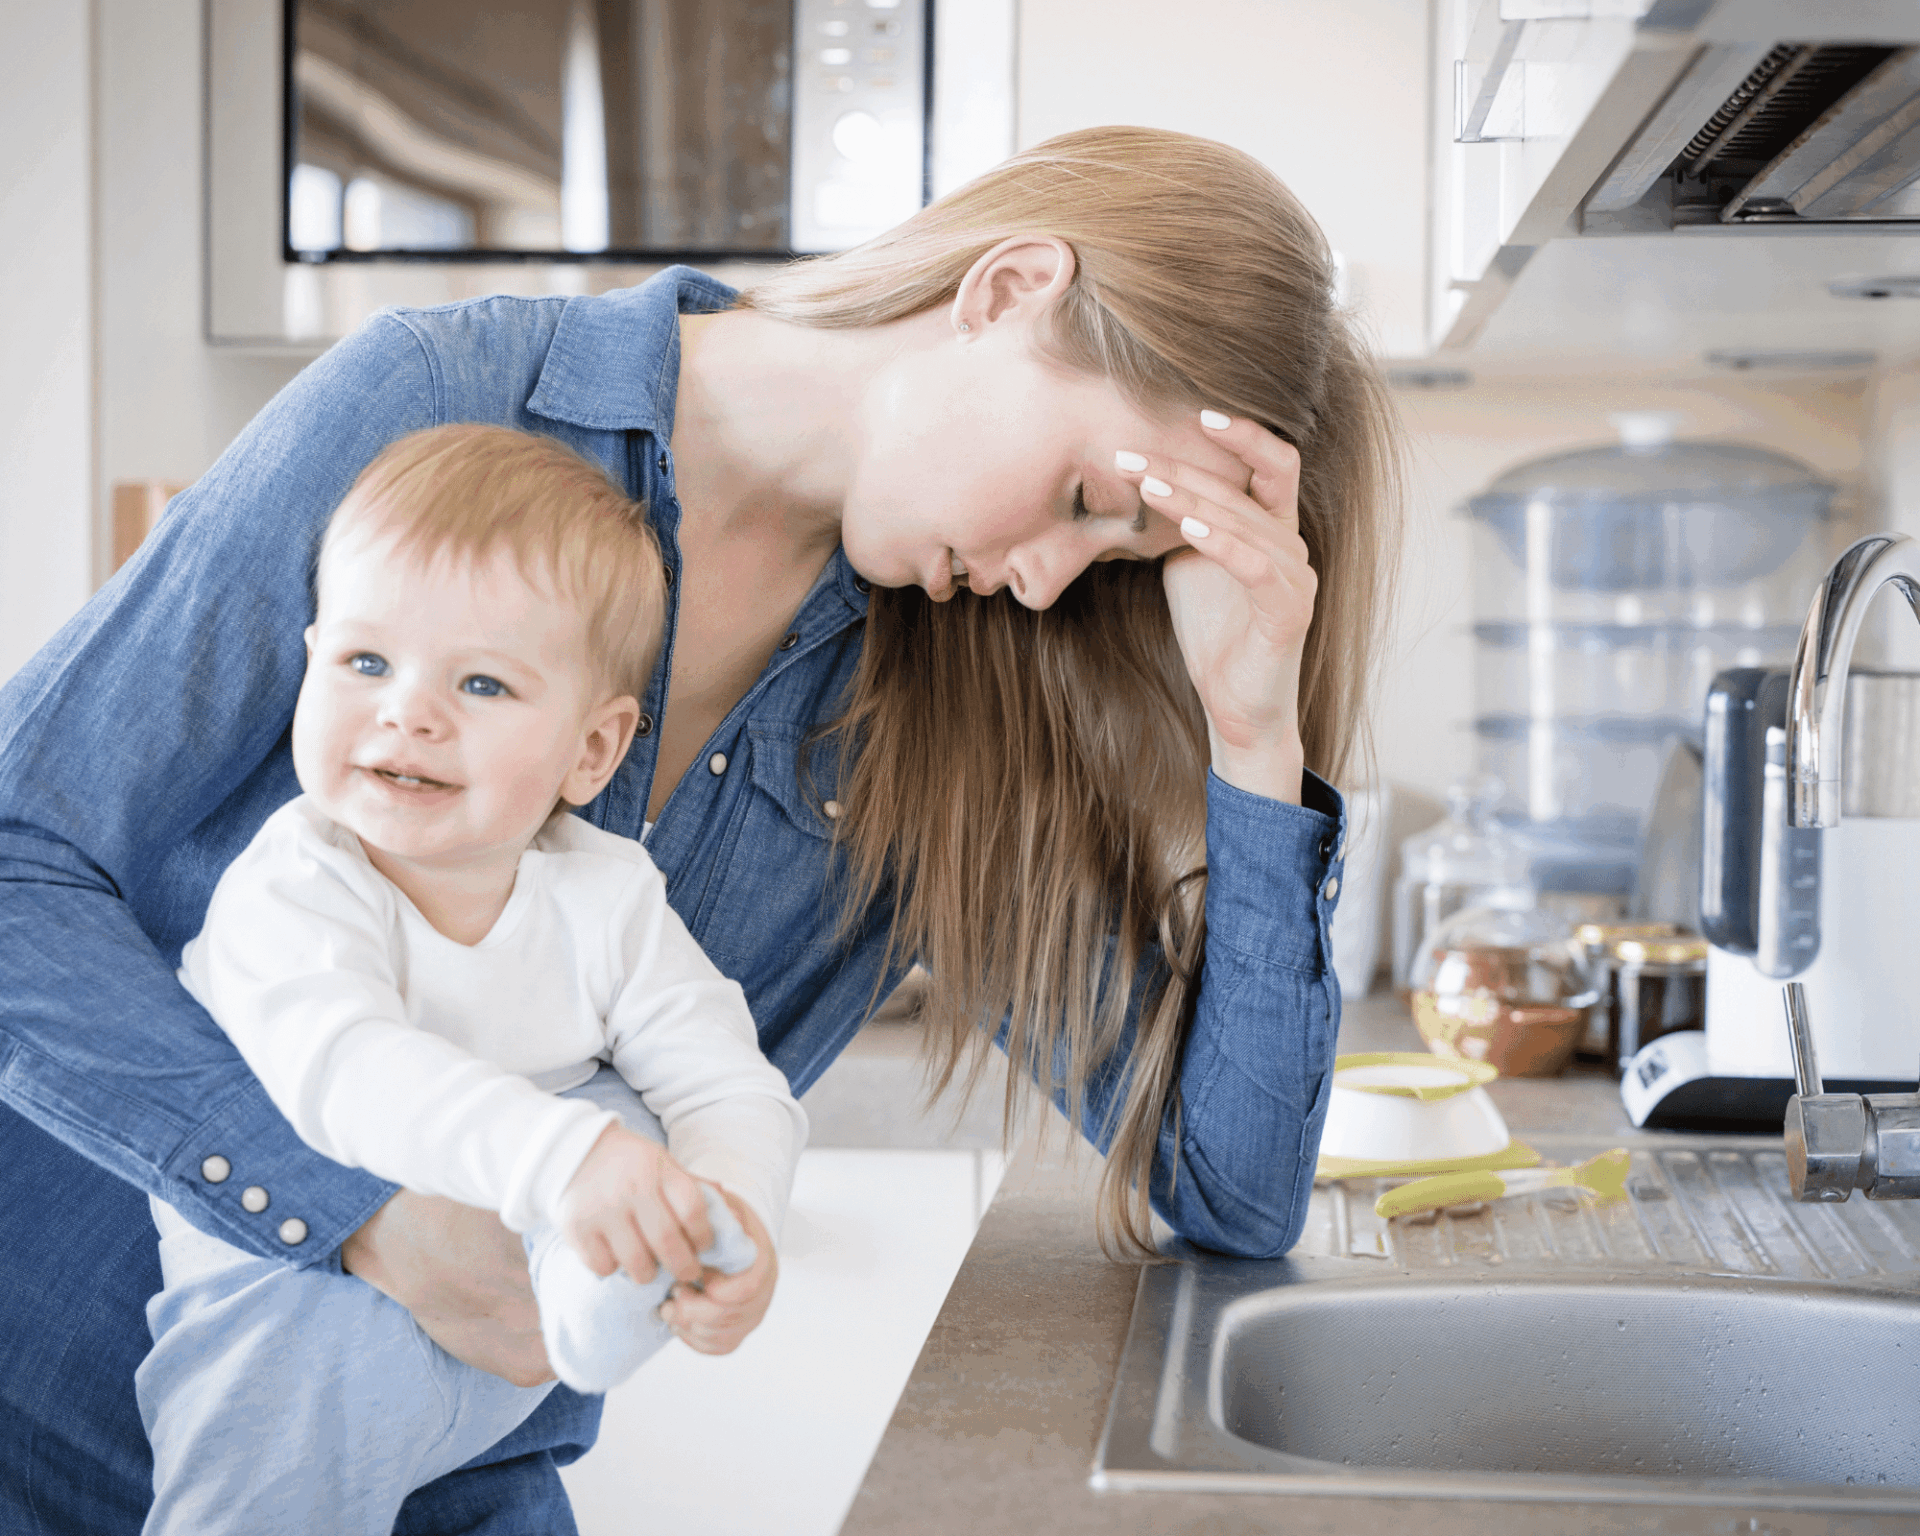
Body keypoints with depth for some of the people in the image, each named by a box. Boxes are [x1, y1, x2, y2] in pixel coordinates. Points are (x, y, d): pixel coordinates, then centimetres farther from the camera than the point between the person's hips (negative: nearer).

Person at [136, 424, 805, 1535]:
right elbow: (340, 1068, -39)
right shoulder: (293, 888, -20)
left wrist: (735, 1206, -35)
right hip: (300, 1272, -3)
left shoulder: (605, 896, -6)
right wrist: (554, 1158, -55)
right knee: (312, 1372, -33)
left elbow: (730, 1084, -10)